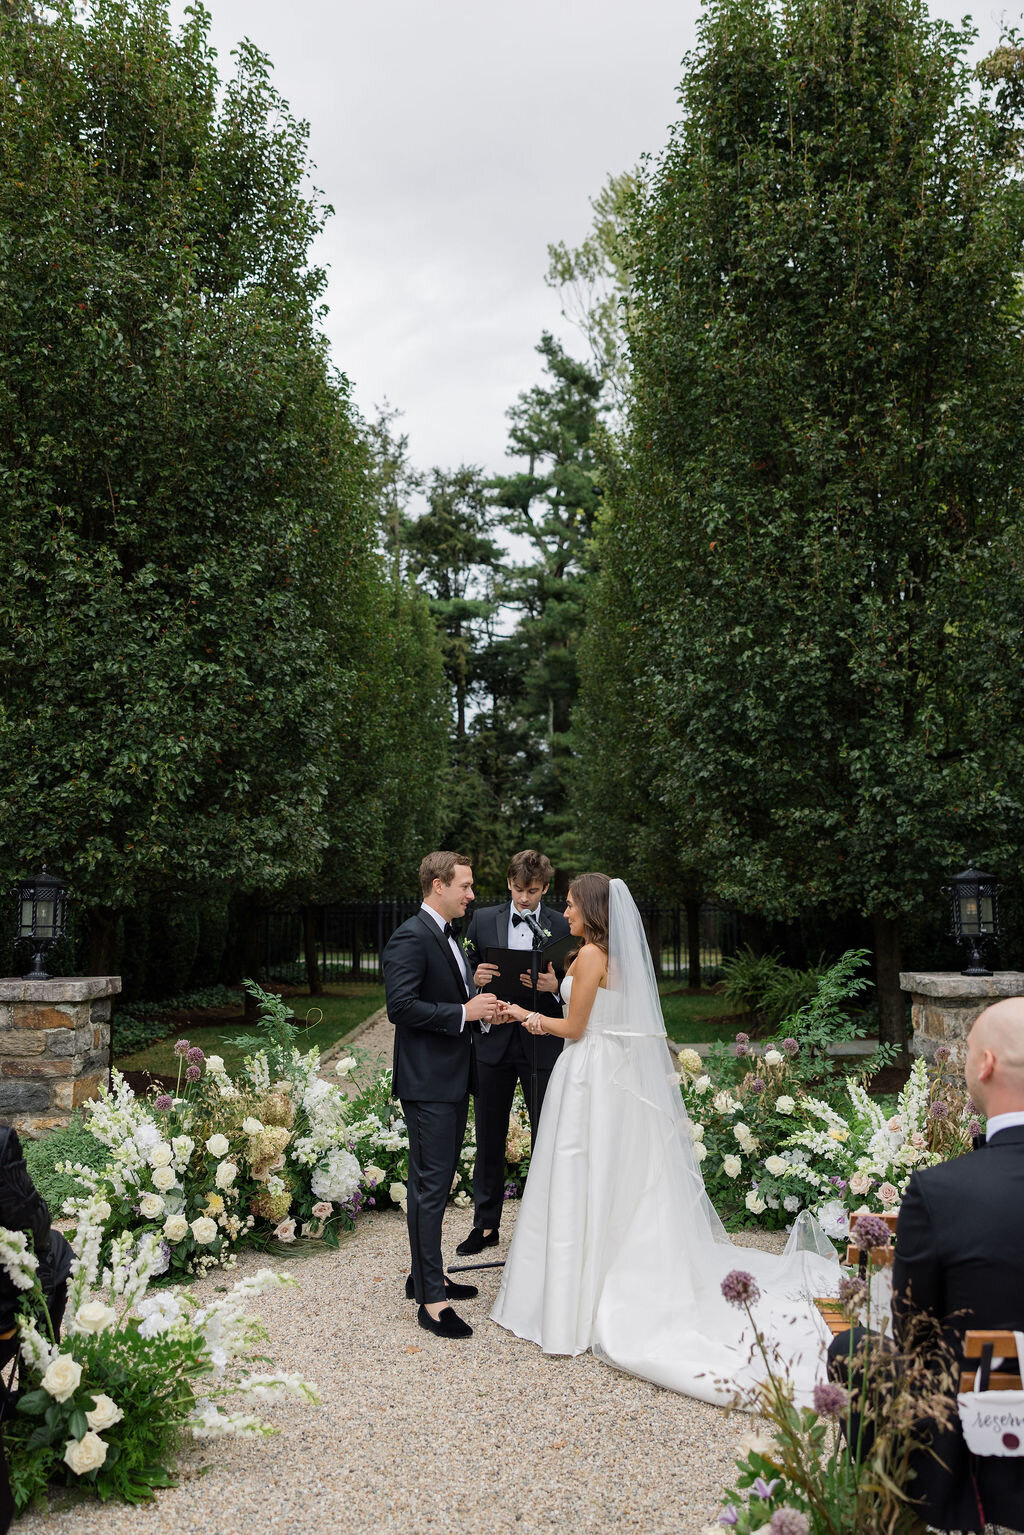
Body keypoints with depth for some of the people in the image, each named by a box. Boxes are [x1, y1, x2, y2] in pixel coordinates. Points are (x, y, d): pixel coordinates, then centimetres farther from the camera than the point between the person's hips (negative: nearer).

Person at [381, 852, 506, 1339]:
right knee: (430, 1185, -6)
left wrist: (480, 1011, 5)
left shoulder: (447, 937, 16)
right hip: (427, 1083, -10)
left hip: (452, 1079, 10)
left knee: (436, 1181, 17)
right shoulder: (410, 938, -16)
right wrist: (465, 1012, -20)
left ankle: (425, 1276, 29)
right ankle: (431, 1299, -1)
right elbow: (402, 1006, -24)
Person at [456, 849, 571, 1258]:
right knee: (489, 1138, 11)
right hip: (493, 1042, 2)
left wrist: (555, 987, -20)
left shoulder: (563, 927, -1)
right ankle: (486, 1224, 24)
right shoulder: (483, 920, 4)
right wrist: (475, 979, -14)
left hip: (542, 1044, -2)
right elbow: (465, 973, 8)